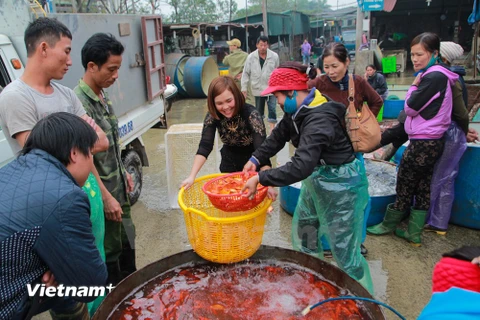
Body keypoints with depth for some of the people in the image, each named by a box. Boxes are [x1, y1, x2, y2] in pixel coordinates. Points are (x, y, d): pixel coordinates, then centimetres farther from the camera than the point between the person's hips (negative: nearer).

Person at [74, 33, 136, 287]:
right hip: (101, 193, -9)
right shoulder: (79, 103, -22)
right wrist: (106, 197, -21)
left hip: (117, 188, 9)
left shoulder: (102, 97, 5)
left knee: (126, 241, 23)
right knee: (109, 251, 8)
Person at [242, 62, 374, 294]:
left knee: (344, 249, 1)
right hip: (317, 177, 10)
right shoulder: (299, 110, -3)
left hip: (341, 184, -10)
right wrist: (256, 159, -5)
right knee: (303, 235, 22)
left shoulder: (319, 120, -32)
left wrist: (260, 178, -33)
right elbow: (278, 136, 8)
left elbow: (300, 167, -39)